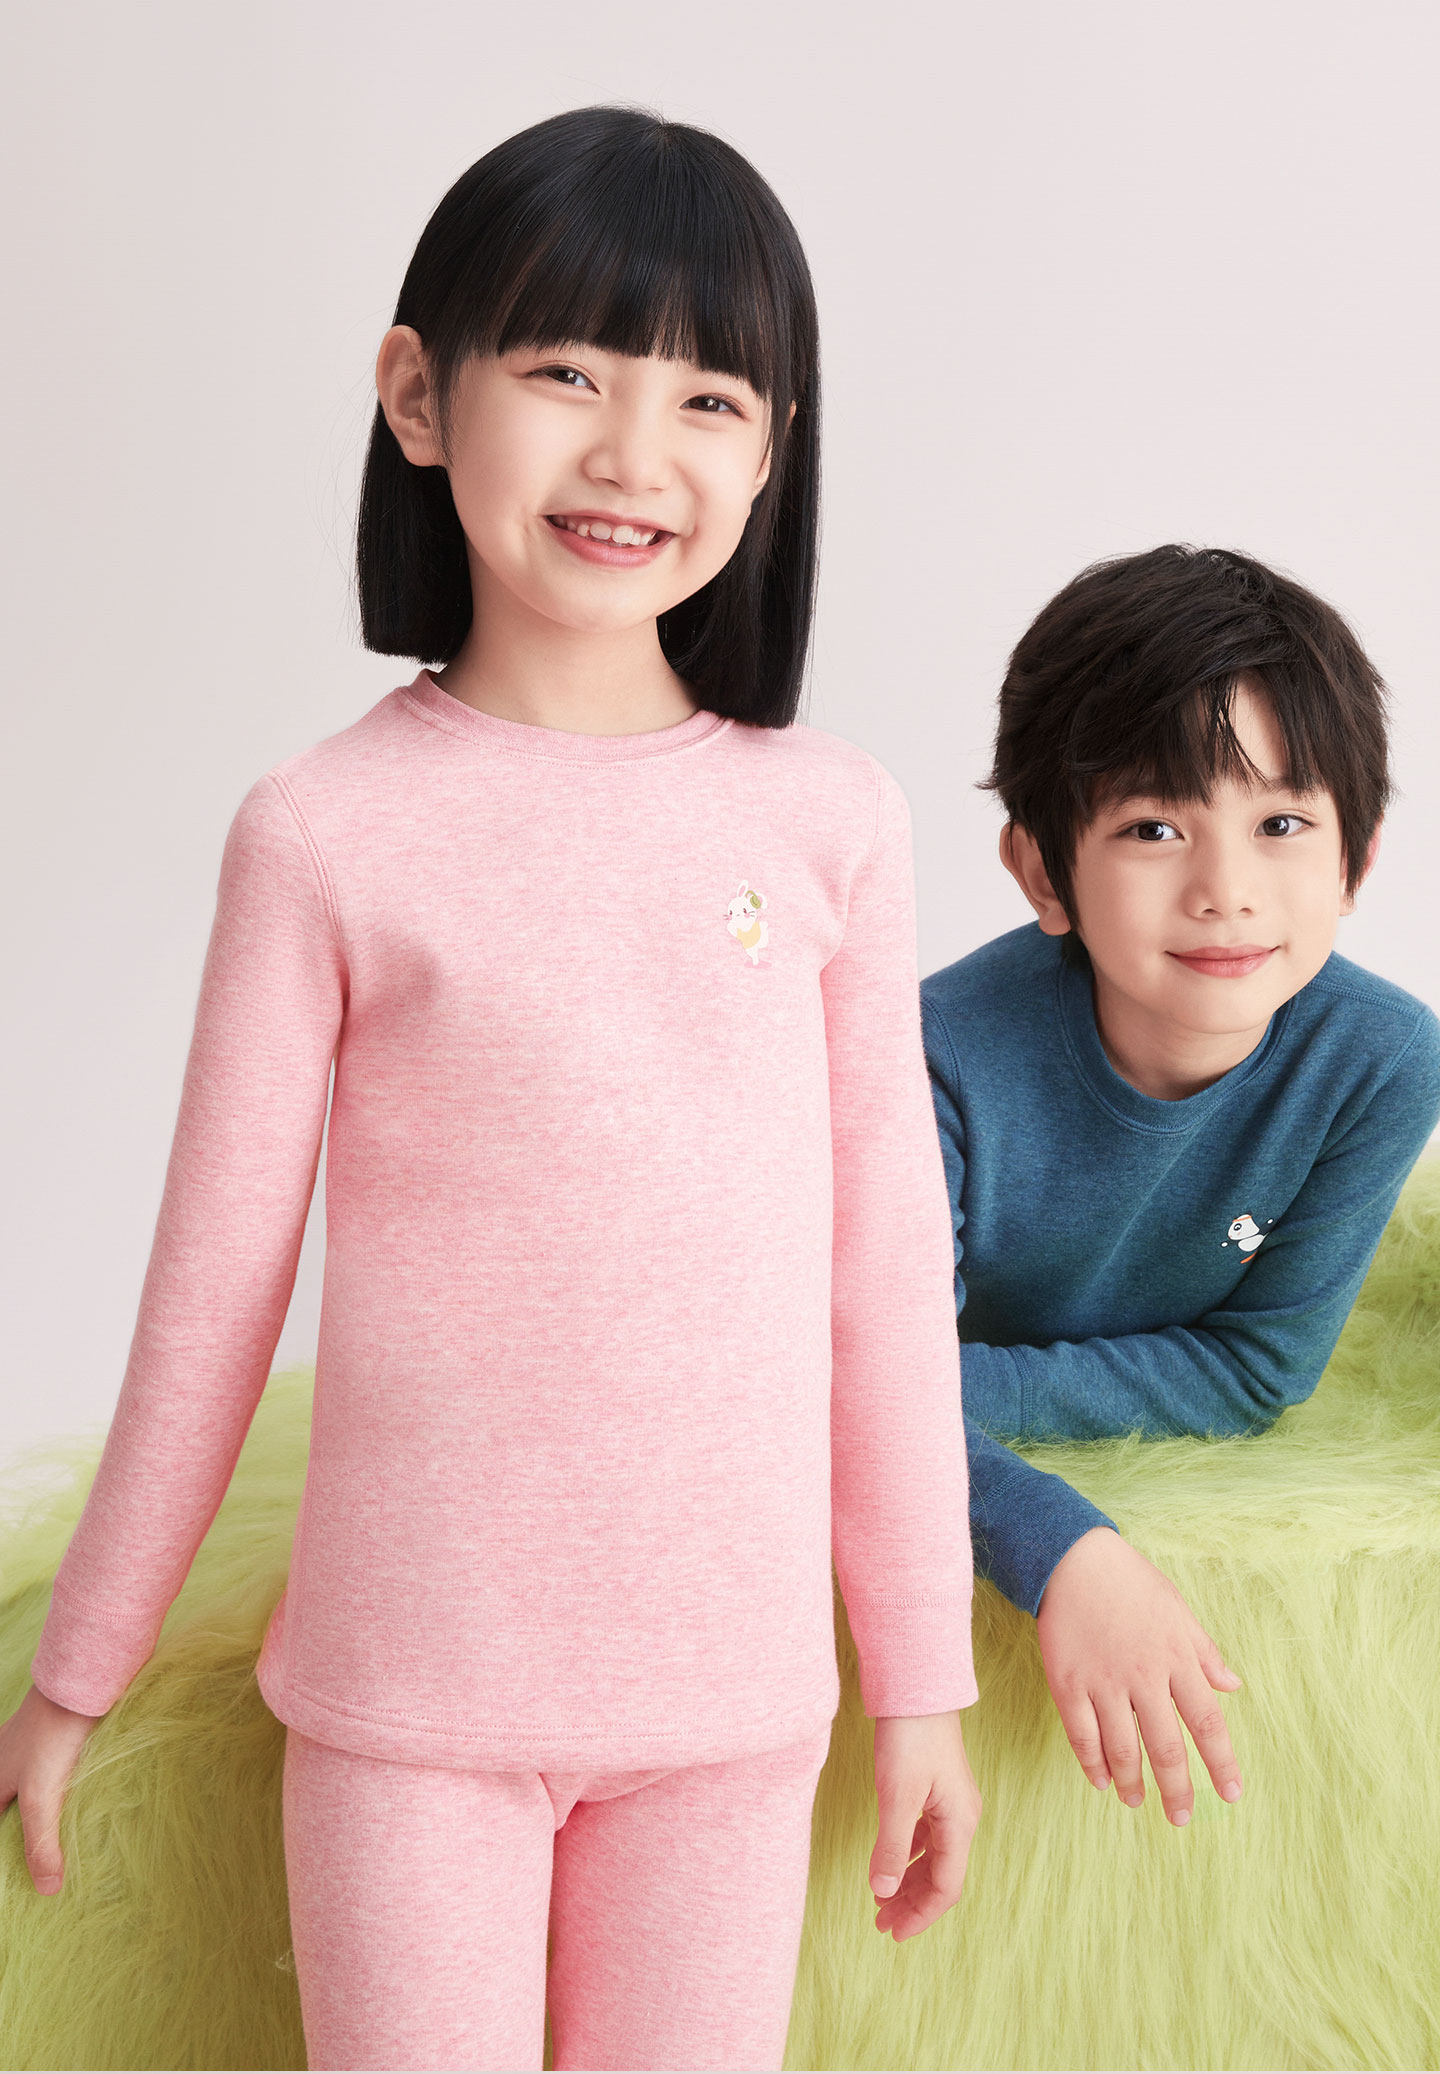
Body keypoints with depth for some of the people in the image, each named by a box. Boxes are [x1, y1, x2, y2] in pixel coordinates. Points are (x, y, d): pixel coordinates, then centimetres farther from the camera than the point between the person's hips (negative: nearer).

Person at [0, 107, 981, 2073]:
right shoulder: (329, 834, -7)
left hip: (733, 1682, 2)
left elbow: (889, 1268, 4)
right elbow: (213, 1281, 0)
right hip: (411, 1680, -2)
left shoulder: (829, 821, -1)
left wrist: (923, 1680, 8)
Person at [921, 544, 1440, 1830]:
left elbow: (1261, 1363, -17)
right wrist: (1067, 1551, -45)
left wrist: (967, 1388, -26)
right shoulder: (956, 1054, -33)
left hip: (1205, 1475, 2)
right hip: (984, 1485, -1)